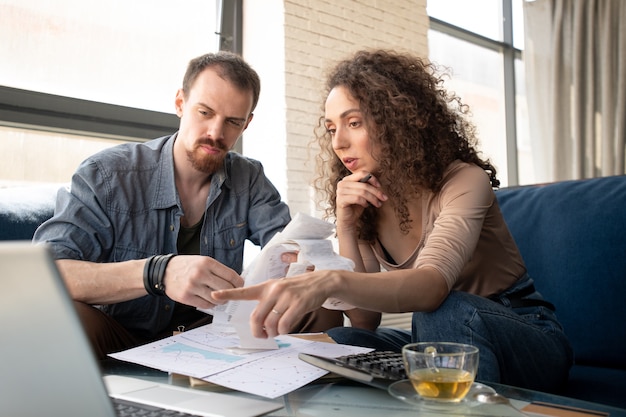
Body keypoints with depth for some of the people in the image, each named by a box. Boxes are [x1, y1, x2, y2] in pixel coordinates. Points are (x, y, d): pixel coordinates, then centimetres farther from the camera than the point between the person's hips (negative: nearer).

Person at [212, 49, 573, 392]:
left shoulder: (464, 182, -20)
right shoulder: (363, 202, -1)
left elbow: (432, 287, -40)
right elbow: (365, 321, -8)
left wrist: (331, 281, -57)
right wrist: (346, 228, -19)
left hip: (526, 336, -4)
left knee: (445, 313, -37)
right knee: (331, 344, -20)